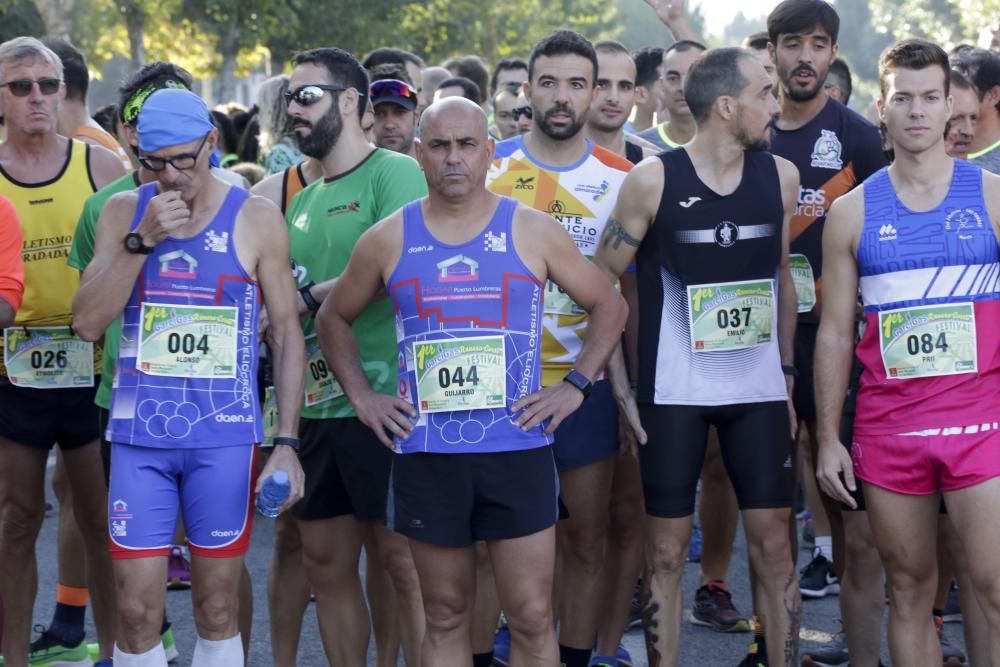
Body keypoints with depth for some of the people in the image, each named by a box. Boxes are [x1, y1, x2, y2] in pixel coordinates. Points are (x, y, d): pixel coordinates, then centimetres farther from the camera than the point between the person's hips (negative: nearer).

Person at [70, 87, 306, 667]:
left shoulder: (256, 219, -1)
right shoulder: (124, 212, 5)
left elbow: (288, 333, 2)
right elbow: (88, 323, -2)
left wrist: (287, 442, -5)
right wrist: (142, 239, -13)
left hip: (225, 436, -1)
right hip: (139, 431, 1)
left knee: (218, 609, 6)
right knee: (136, 612, 1)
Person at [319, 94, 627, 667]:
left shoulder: (533, 231, 1)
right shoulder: (388, 240, 4)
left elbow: (610, 306, 10)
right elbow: (336, 318, 18)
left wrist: (576, 386, 0)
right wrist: (362, 396, 6)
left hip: (517, 448, -1)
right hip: (426, 454, 1)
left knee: (533, 617, -1)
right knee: (446, 615, 10)